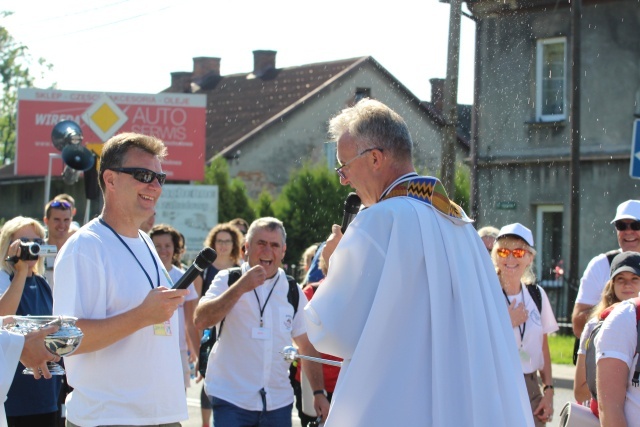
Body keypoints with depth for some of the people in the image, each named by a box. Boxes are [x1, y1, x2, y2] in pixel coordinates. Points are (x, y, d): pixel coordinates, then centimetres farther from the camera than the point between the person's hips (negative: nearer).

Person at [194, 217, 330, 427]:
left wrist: (319, 392, 3)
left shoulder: (293, 292, 10)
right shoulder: (228, 280, 2)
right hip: (231, 400, -3)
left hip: (279, 402, 3)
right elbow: (201, 320, -14)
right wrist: (241, 287, -19)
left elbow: (307, 345, 11)